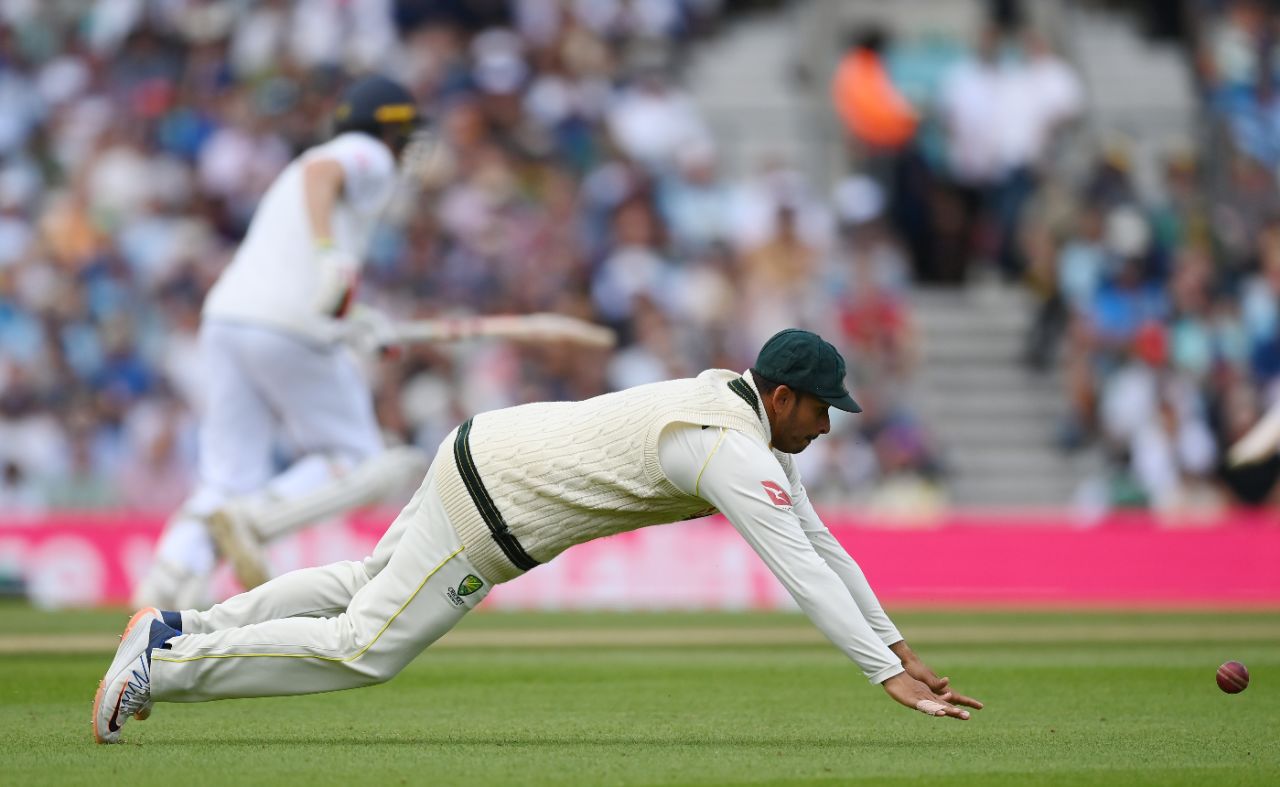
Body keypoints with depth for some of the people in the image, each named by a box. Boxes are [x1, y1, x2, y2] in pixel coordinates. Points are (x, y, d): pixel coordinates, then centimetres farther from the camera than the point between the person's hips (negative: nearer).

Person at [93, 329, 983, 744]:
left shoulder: (744, 409, 9)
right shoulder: (735, 451, -21)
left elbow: (818, 538, 13)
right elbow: (799, 570, -29)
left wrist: (897, 644, 11)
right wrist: (885, 676, -30)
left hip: (483, 453, 10)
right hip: (489, 513, -10)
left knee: (368, 586, 26)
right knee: (365, 648, -7)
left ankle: (181, 631, 27)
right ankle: (164, 664, -5)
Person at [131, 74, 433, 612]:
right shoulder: (369, 158, 6)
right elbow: (319, 172, -18)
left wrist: (351, 328, 35)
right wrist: (329, 251, -33)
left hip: (225, 323, 7)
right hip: (293, 331, -7)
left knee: (230, 482, 0)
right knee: (357, 466, 5)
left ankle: (169, 578, -24)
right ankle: (249, 522, -18)